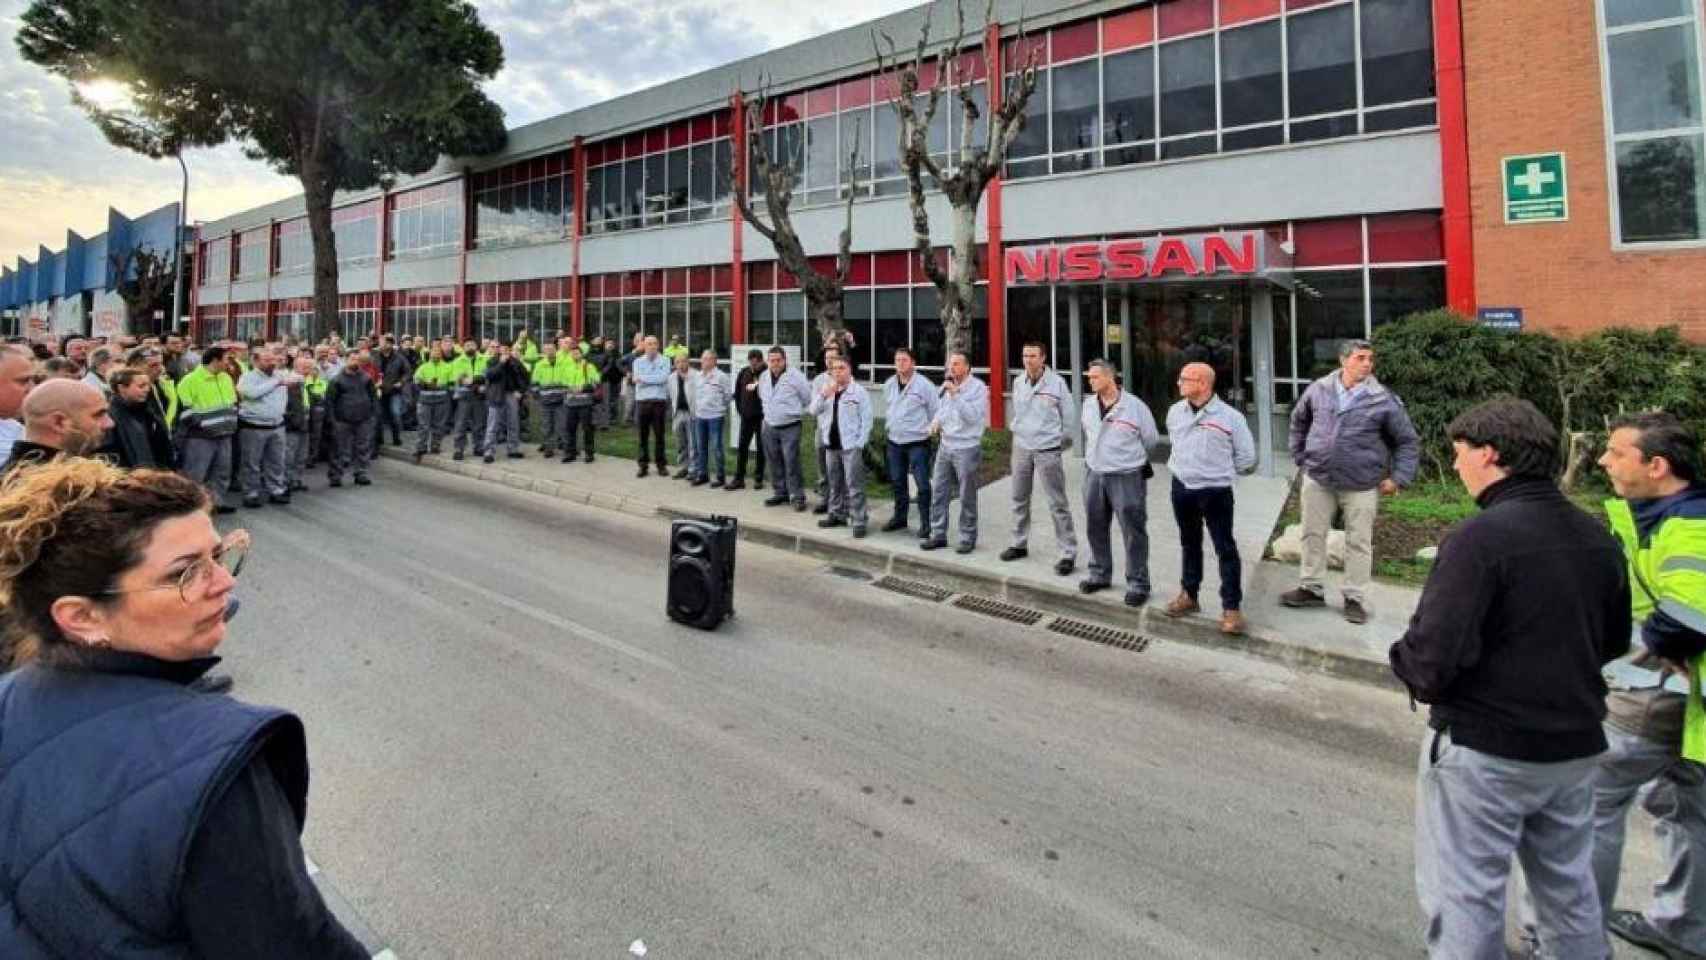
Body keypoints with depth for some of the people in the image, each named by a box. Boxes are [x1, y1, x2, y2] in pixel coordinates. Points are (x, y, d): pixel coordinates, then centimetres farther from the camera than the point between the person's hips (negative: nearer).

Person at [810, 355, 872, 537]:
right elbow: (814, 411, 5)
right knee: (835, 483, 16)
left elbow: (867, 419, -6)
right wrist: (823, 395, -13)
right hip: (831, 444, 6)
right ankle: (837, 515, 28)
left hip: (851, 445, -6)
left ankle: (859, 522, -4)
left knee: (854, 485, -7)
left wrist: (860, 443, -11)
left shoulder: (859, 391, -5)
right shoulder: (826, 389, 12)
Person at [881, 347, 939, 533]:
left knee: (922, 484, -5)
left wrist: (928, 429, -6)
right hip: (894, 442, 6)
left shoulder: (924, 384, -11)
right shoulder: (889, 384, 7)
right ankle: (900, 517, 30)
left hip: (917, 442, -6)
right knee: (897, 483, 16)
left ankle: (926, 523, 4)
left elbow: (936, 411, -6)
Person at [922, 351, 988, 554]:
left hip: (967, 448, -6)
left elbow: (973, 417, -21)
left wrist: (955, 394, -24)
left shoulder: (978, 387, -9)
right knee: (939, 492, 7)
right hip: (945, 446, 6)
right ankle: (938, 535, 17)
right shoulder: (946, 386, 10)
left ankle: (968, 538, 15)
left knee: (967, 497, 3)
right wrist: (936, 422, 3)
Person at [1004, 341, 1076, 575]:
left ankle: (1069, 553, 0)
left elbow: (1068, 416, -2)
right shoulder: (1018, 382, 5)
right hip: (1021, 448, 5)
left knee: (1057, 503, -4)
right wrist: (1017, 431, 11)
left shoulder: (1057, 382, -8)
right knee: (1020, 499, 15)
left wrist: (1060, 440, 2)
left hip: (1048, 450, -5)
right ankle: (1020, 544, 30)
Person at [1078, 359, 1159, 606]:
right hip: (1094, 475, 6)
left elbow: (1151, 440, 0)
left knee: (1133, 532, 0)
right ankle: (1100, 574, 32)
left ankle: (1137, 584, 11)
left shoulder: (1135, 406, -12)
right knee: (1096, 528, 15)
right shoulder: (1088, 405, 4)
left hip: (1127, 477, -5)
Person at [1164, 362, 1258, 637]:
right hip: (1181, 489, 5)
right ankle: (1189, 595, 32)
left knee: (1225, 549, -1)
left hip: (1215, 491, -5)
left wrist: (1217, 470, 1)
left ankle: (1232, 607, 6)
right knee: (1190, 544, 18)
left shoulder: (1230, 416, -12)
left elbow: (1246, 457, -3)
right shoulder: (1175, 412, 4)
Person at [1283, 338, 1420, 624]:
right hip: (1318, 479, 3)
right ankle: (1310, 589, 26)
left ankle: (1355, 598, 18)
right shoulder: (1319, 389, -1)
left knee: (1358, 542, 6)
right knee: (1313, 534, 11)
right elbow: (1298, 421, 16)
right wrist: (1301, 457, 13)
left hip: (1361, 485, -2)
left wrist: (1398, 478, -6)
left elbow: (1408, 441, 0)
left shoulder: (1384, 400, -8)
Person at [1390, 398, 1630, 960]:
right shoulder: (1597, 537, 3)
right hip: (1577, 746, 8)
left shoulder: (1481, 536, -21)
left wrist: (1407, 666, -5)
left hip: (1484, 749, -7)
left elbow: (1432, 655, -26)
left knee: (1463, 897, 6)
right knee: (1571, 893, 24)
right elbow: (1614, 642, 15)